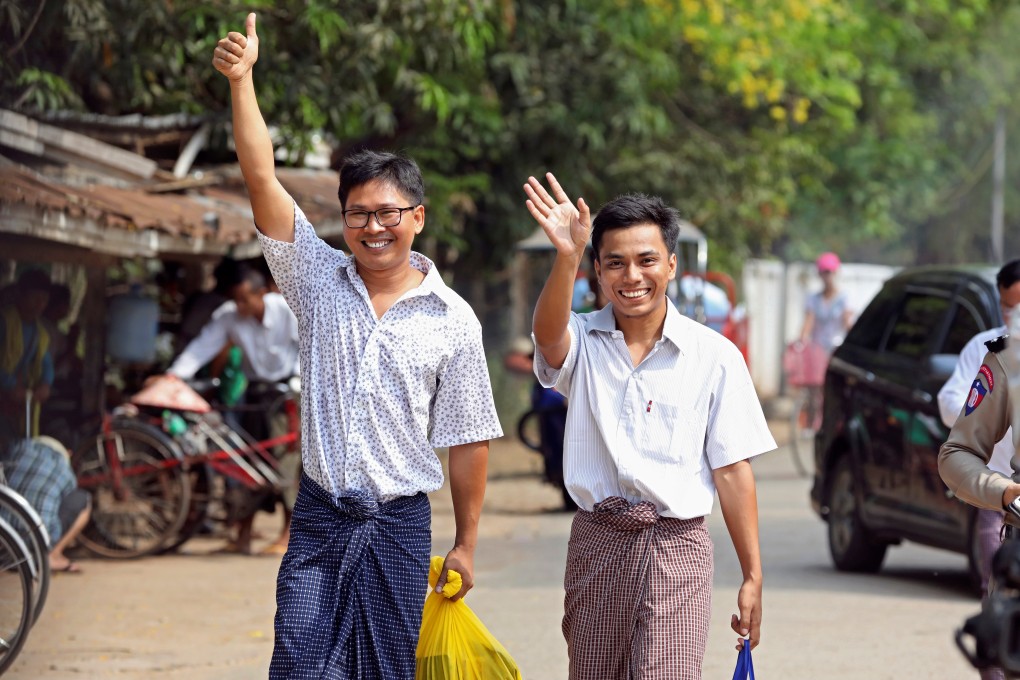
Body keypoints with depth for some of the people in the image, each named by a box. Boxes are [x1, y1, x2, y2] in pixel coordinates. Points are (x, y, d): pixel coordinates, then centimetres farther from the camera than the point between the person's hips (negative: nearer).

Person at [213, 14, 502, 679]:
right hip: (319, 520, 0)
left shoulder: (453, 319, -1)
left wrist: (466, 544, 4)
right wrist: (241, 79, -16)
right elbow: (262, 177, -7)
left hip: (401, 525, 0)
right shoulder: (320, 280, 2)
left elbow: (468, 440, 3)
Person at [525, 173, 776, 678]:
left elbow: (732, 471, 3)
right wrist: (567, 257, -41)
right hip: (596, 544, 2)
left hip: (676, 547, -2)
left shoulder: (714, 356, 1)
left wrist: (752, 577, 0)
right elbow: (549, 334, -22)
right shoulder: (582, 343, 4)